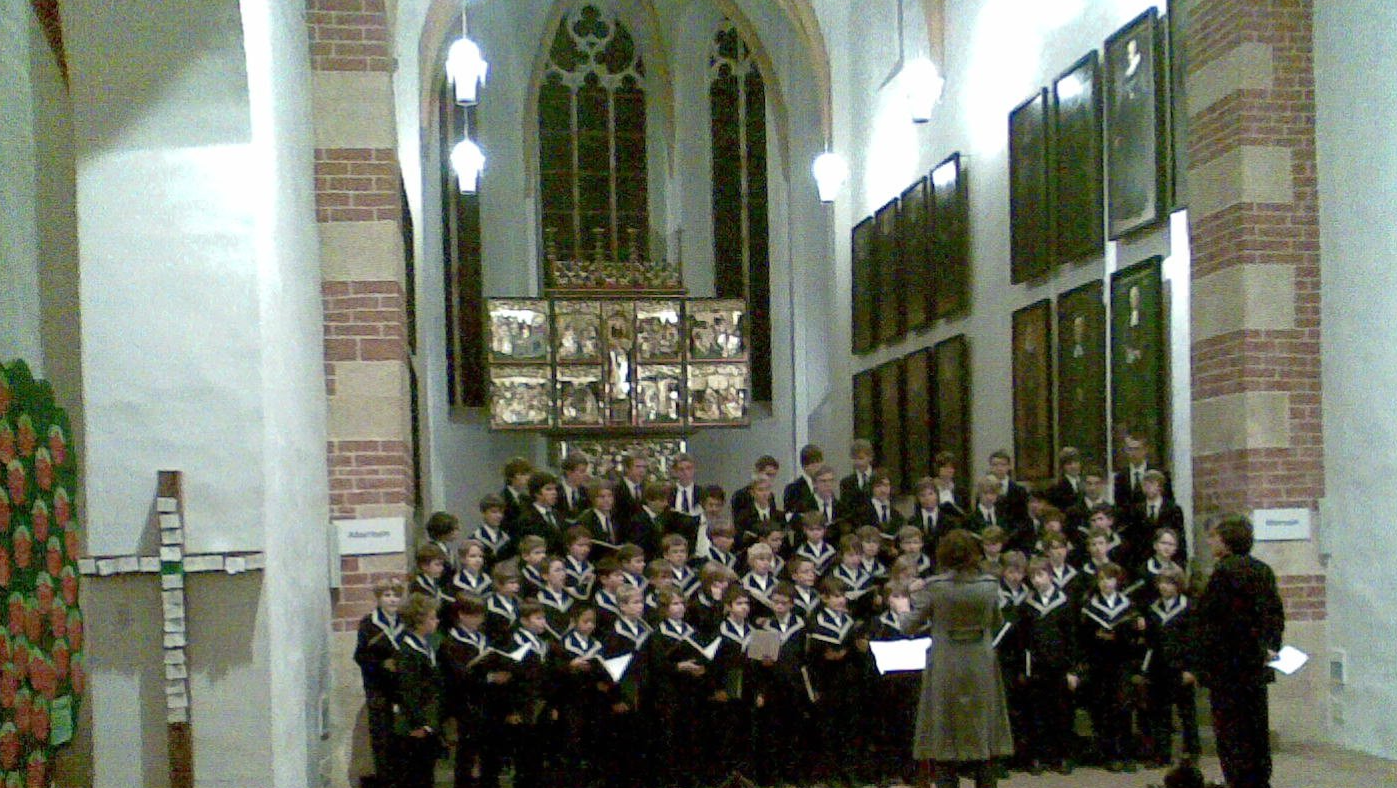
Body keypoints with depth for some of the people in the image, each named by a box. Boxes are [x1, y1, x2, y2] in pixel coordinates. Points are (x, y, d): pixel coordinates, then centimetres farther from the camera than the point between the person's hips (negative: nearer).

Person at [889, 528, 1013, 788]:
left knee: (945, 738, 6)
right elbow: (997, 624, 11)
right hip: (981, 669, 2)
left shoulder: (934, 587, -11)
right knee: (983, 735, 12)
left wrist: (902, 608, 17)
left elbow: (910, 624, -3)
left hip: (946, 671, -2)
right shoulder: (990, 585, -4)